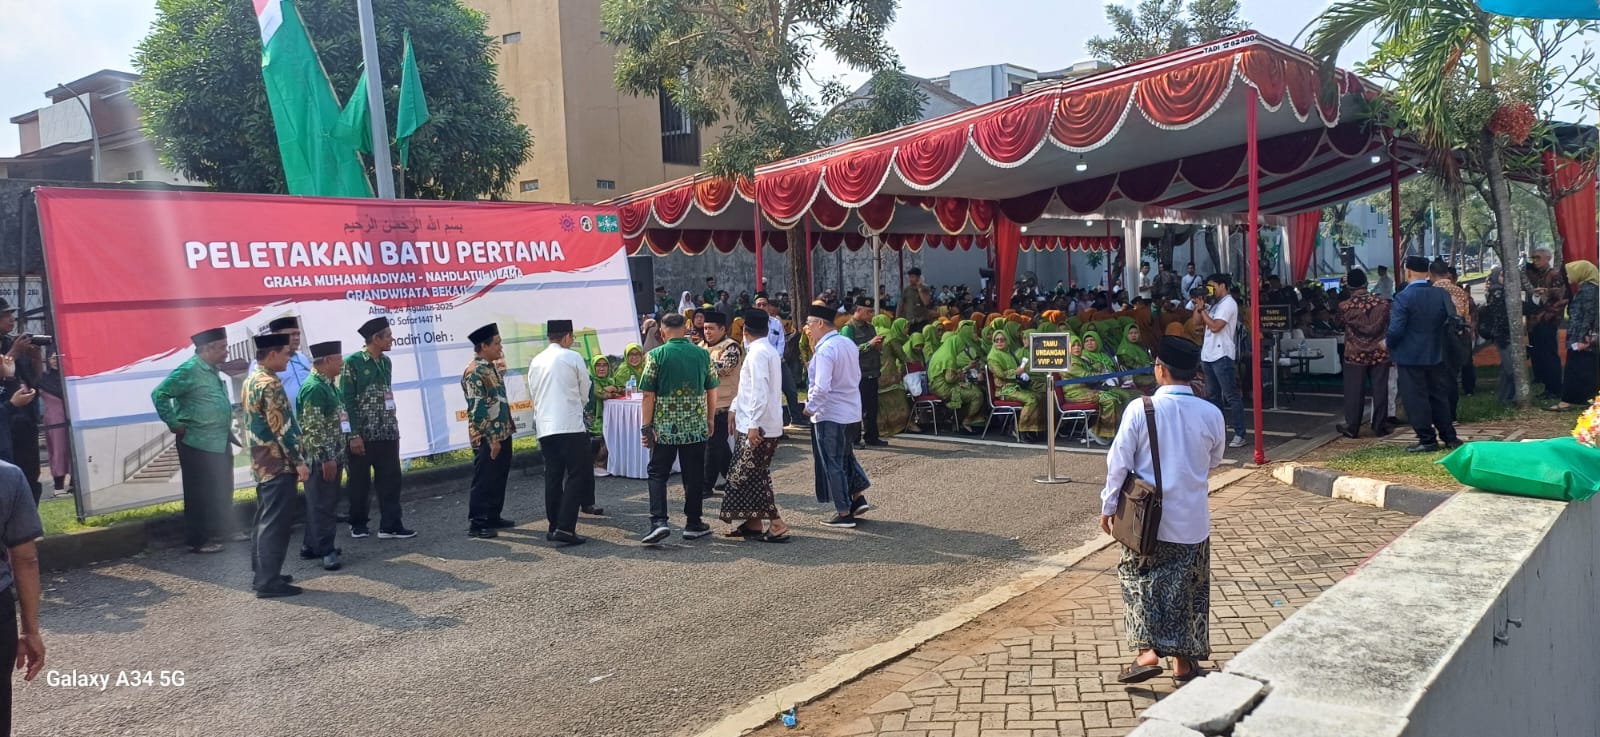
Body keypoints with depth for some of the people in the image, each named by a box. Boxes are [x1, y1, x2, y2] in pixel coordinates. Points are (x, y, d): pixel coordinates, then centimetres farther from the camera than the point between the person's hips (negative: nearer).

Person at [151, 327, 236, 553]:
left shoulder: (212, 370, 11)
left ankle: (217, 532, 27)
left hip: (219, 443, 9)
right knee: (200, 494, 1)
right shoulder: (189, 370, -15)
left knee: (221, 491, 15)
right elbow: (159, 394, -17)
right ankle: (198, 540, 10)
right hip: (197, 444, -9)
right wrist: (174, 424, -14)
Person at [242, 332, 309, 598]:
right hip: (278, 463, -10)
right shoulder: (270, 385, -19)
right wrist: (299, 462, -17)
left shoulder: (250, 381, 13)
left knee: (264, 520, 15)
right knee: (276, 523, -5)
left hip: (262, 462, 10)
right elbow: (282, 428, -22)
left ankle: (262, 575, 22)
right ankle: (269, 581, -2)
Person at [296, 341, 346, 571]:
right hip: (321, 458, -10)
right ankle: (326, 551, 2)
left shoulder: (329, 384, 13)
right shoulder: (314, 388, -19)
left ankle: (311, 545, 25)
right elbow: (313, 428, -23)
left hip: (333, 455, 10)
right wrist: (326, 458, -23)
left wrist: (338, 455, 22)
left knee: (321, 503, 16)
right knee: (323, 504, -3)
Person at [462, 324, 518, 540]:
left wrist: (508, 427, 18)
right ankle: (476, 524, 6)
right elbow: (477, 410, -21)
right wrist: (491, 439, -20)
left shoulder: (492, 368, 12)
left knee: (499, 479, 16)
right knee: (483, 481, -2)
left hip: (502, 434, 9)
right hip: (487, 439, -9)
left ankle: (493, 518, 27)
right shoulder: (474, 373, -18)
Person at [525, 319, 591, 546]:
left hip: (544, 427, 6)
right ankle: (565, 527, -11)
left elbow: (532, 395, 18)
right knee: (576, 475, -2)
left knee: (553, 476, 12)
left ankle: (554, 526, 17)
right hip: (570, 425, -6)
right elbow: (585, 393, 5)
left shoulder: (536, 362, 11)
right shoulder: (573, 358, -3)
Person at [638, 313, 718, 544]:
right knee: (694, 475, 10)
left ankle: (659, 521, -7)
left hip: (665, 426, -2)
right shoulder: (703, 354, 2)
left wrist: (646, 426, -2)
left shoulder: (656, 355, -6)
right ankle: (693, 524, 17)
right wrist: (710, 420, 17)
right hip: (696, 426, 2)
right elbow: (712, 391, 6)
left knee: (658, 473, 7)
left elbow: (648, 394, -8)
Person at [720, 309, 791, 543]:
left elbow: (759, 391, -24)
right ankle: (753, 523, 21)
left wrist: (753, 425, -24)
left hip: (757, 428, -10)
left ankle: (777, 525, -3)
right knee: (756, 475, 15)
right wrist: (735, 409, 25)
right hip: (769, 425, 10)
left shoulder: (757, 353, -15)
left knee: (751, 476, -5)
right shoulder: (769, 350, 16)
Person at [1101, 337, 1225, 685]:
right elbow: (1214, 462, 9)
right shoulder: (1211, 414, -7)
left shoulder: (1140, 409, -14)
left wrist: (1108, 506, 1)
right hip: (1191, 520, 2)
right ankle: (1184, 662, 22)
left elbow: (1119, 462, -10)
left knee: (1140, 580, 14)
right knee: (1186, 589, 13)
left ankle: (1148, 651, 4)